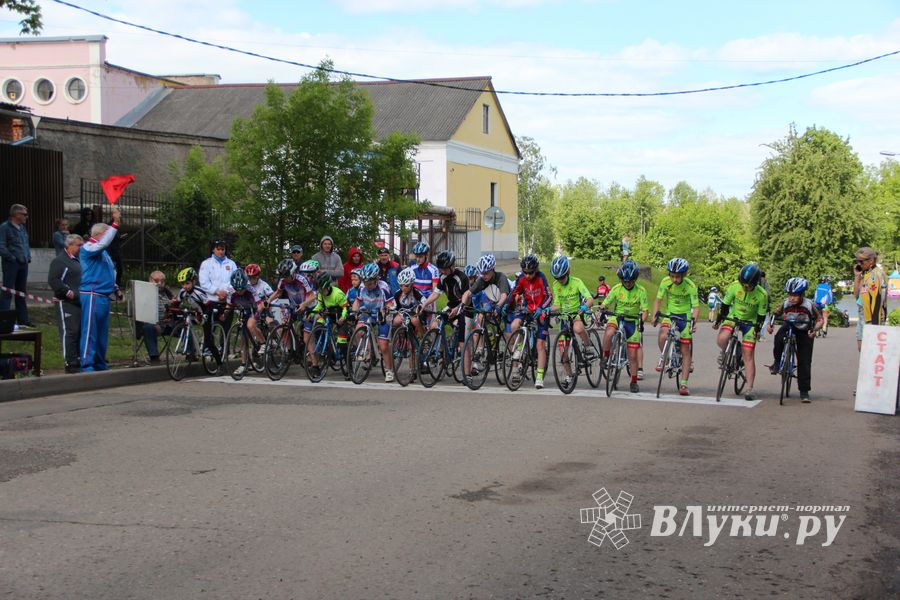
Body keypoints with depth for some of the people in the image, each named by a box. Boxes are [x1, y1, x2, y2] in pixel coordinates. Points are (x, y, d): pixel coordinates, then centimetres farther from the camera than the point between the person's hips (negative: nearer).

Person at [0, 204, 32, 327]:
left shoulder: (22, 228, 15)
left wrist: (28, 257, 12)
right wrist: (12, 258, -16)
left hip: (23, 264, 8)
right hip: (11, 264, -8)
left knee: (21, 292, 13)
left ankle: (22, 319, 20)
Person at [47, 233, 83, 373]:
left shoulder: (77, 261, 20)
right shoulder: (59, 261, -8)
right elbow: (53, 280, -18)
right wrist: (67, 292, -21)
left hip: (79, 302, 9)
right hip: (66, 303, -9)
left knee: (80, 332, 11)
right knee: (69, 332, -9)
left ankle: (79, 361, 18)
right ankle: (71, 364, -7)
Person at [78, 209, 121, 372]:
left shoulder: (102, 251, 21)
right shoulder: (88, 248, -8)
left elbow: (110, 270, 30)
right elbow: (103, 243, -27)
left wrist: (113, 285, 15)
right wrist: (115, 223, -28)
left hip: (103, 296, 10)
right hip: (92, 295, -10)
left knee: (102, 332, 12)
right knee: (90, 331, -10)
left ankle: (100, 364, 19)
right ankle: (87, 365, -12)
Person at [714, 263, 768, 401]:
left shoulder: (762, 295, -22)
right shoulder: (735, 286, -19)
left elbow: (761, 315, -10)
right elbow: (725, 304, -5)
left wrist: (757, 330, -17)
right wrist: (718, 320, 0)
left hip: (750, 322, -1)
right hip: (733, 317, 1)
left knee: (748, 355, -10)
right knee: (722, 339, -28)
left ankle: (749, 388, -9)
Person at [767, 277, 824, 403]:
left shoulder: (810, 305, -24)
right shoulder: (786, 303, -17)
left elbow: (820, 319, -20)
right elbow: (775, 313, -4)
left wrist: (814, 330, -39)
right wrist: (770, 324, -24)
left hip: (804, 332, -1)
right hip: (789, 326, 1)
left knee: (804, 362, -6)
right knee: (779, 337, -35)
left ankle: (804, 392, 3)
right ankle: (777, 362, -12)